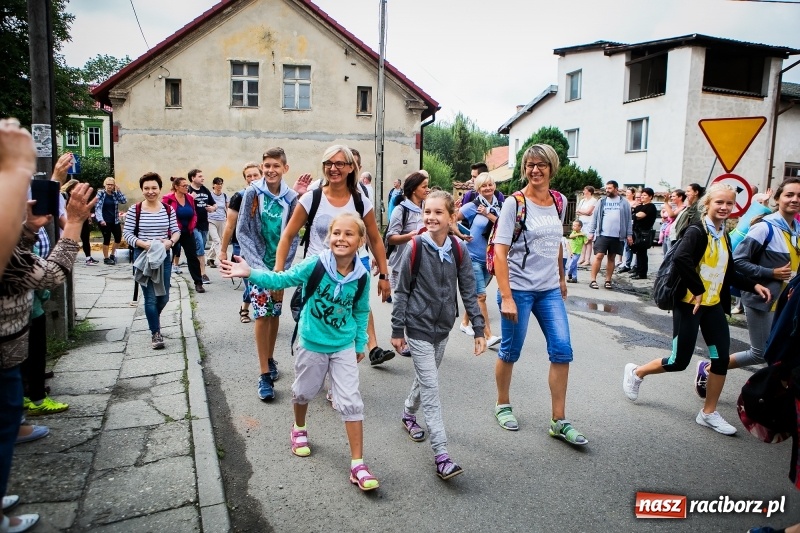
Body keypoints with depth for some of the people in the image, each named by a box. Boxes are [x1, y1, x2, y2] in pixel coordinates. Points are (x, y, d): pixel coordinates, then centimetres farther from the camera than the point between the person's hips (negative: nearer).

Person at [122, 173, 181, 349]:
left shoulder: (169, 209, 2)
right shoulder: (135, 210, -5)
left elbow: (176, 230, 5)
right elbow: (127, 233, -5)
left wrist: (170, 241, -16)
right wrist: (143, 244, -21)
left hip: (164, 256, 3)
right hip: (143, 256, -3)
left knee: (163, 296, 10)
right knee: (150, 297, -1)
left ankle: (153, 318, 44)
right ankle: (156, 333, 13)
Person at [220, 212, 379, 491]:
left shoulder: (361, 276, -13)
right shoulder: (315, 264, -20)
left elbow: (361, 312, 2)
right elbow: (281, 280, -13)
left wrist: (360, 343, 8)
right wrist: (250, 273, -26)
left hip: (344, 347, 1)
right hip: (311, 343, 0)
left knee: (351, 402, -2)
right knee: (304, 392, 20)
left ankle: (357, 464, 8)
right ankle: (299, 430, 52)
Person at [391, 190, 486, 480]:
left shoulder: (459, 250, -4)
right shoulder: (415, 248, -12)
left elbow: (468, 292, 1)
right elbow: (402, 291, -6)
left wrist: (478, 329, 0)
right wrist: (397, 330, -5)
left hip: (443, 327, 4)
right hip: (419, 327, -4)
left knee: (426, 378, 20)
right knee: (430, 387, -6)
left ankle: (409, 413, 47)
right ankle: (441, 455, -5)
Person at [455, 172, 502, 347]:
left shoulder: (498, 206, 3)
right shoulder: (473, 206, -9)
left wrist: (489, 215, -17)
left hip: (490, 258, 5)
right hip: (474, 257, -5)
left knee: (475, 294, 18)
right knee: (481, 296, -9)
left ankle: (465, 322, 36)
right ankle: (488, 335, -9)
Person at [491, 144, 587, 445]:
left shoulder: (559, 202, 7)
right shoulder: (515, 203, -10)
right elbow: (500, 252, -15)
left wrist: (561, 278, 24)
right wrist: (506, 297, -21)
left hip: (549, 290, 5)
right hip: (518, 288, -5)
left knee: (562, 350, 0)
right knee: (511, 351, 6)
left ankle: (559, 422, 11)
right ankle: (503, 406, 30)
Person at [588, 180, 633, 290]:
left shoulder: (624, 202, 6)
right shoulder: (602, 202, 7)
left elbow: (628, 219, 6)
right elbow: (595, 217, 7)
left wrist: (629, 234, 1)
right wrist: (591, 232, 1)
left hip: (617, 236, 1)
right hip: (602, 234, -1)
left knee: (611, 258, 7)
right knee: (598, 256, -8)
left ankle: (608, 280, 14)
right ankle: (593, 280, -4)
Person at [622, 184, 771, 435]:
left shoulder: (724, 236, 12)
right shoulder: (697, 231, -14)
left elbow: (729, 274, 21)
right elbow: (680, 259, -32)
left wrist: (753, 285, 9)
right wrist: (698, 290, -26)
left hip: (713, 305, 8)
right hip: (689, 304, -8)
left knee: (722, 358, 5)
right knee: (679, 361, -2)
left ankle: (708, 413, 19)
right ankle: (636, 372, 24)